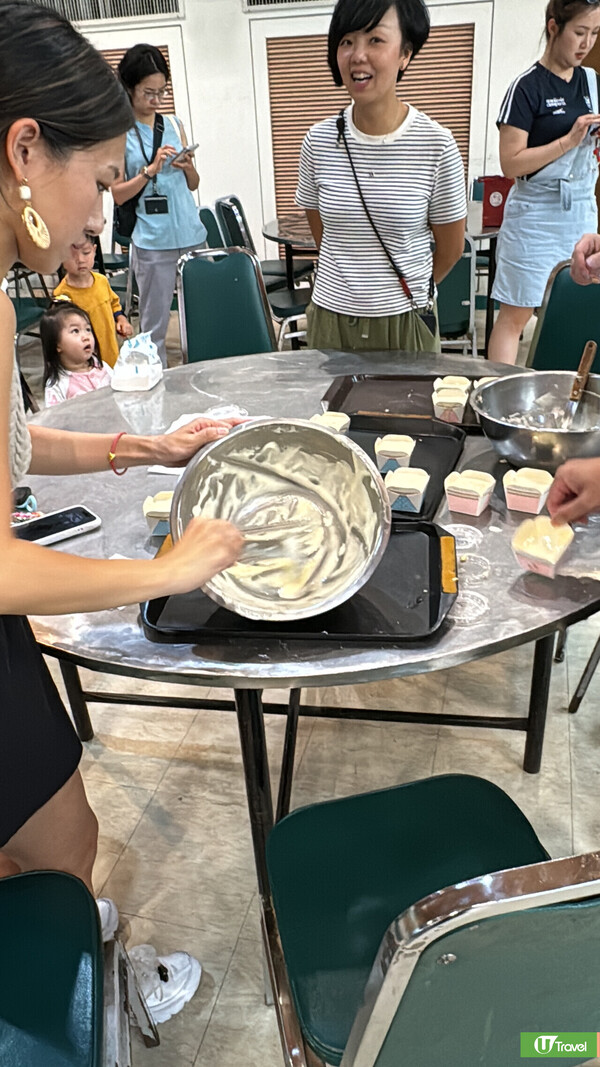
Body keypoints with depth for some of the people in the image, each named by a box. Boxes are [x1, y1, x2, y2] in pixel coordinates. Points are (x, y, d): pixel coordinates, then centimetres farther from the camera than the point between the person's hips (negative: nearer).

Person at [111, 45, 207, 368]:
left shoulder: (174, 124, 13)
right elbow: (118, 194, -3)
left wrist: (188, 167, -4)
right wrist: (150, 169, -14)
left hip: (191, 233, 5)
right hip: (152, 241, -4)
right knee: (154, 324, 1)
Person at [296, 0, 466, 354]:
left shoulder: (437, 145, -10)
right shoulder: (318, 141, -2)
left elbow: (451, 248, 1)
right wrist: (348, 285, 14)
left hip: (405, 321, -2)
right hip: (331, 318, 2)